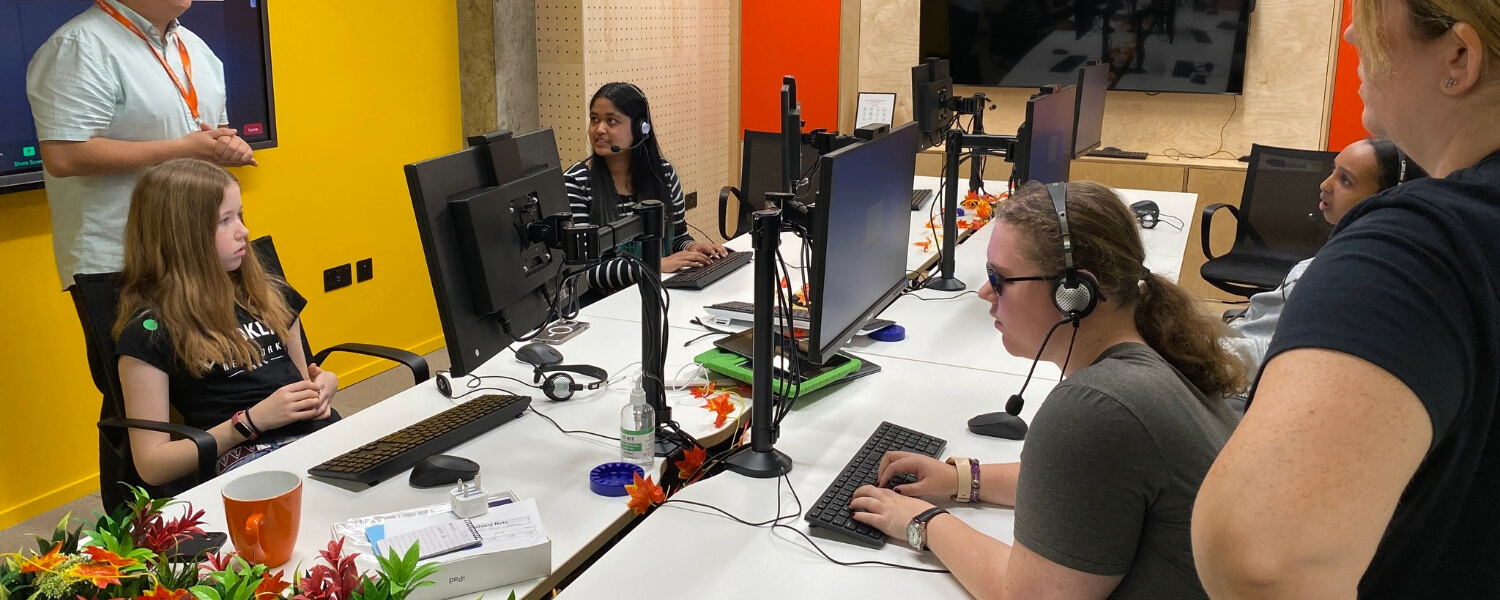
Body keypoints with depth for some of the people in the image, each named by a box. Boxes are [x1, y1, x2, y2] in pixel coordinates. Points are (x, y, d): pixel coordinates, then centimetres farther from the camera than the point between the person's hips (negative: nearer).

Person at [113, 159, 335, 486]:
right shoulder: (148, 332, 1)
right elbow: (152, 464, -2)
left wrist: (323, 383, 5)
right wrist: (253, 421, -11)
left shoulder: (269, 294, 18)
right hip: (244, 458, -6)